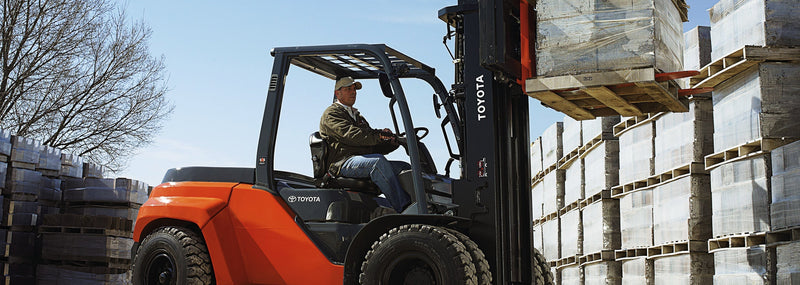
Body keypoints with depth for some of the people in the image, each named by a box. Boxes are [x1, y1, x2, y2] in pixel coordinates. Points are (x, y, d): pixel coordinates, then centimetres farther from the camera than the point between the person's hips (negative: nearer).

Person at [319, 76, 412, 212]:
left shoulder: (359, 118, 32)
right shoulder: (331, 113, 5)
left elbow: (375, 147, 22)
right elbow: (350, 134, -15)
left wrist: (394, 142, 1)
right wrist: (379, 135, -22)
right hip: (342, 163, -8)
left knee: (405, 167, -9)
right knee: (379, 161, -34)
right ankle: (403, 209, -40)